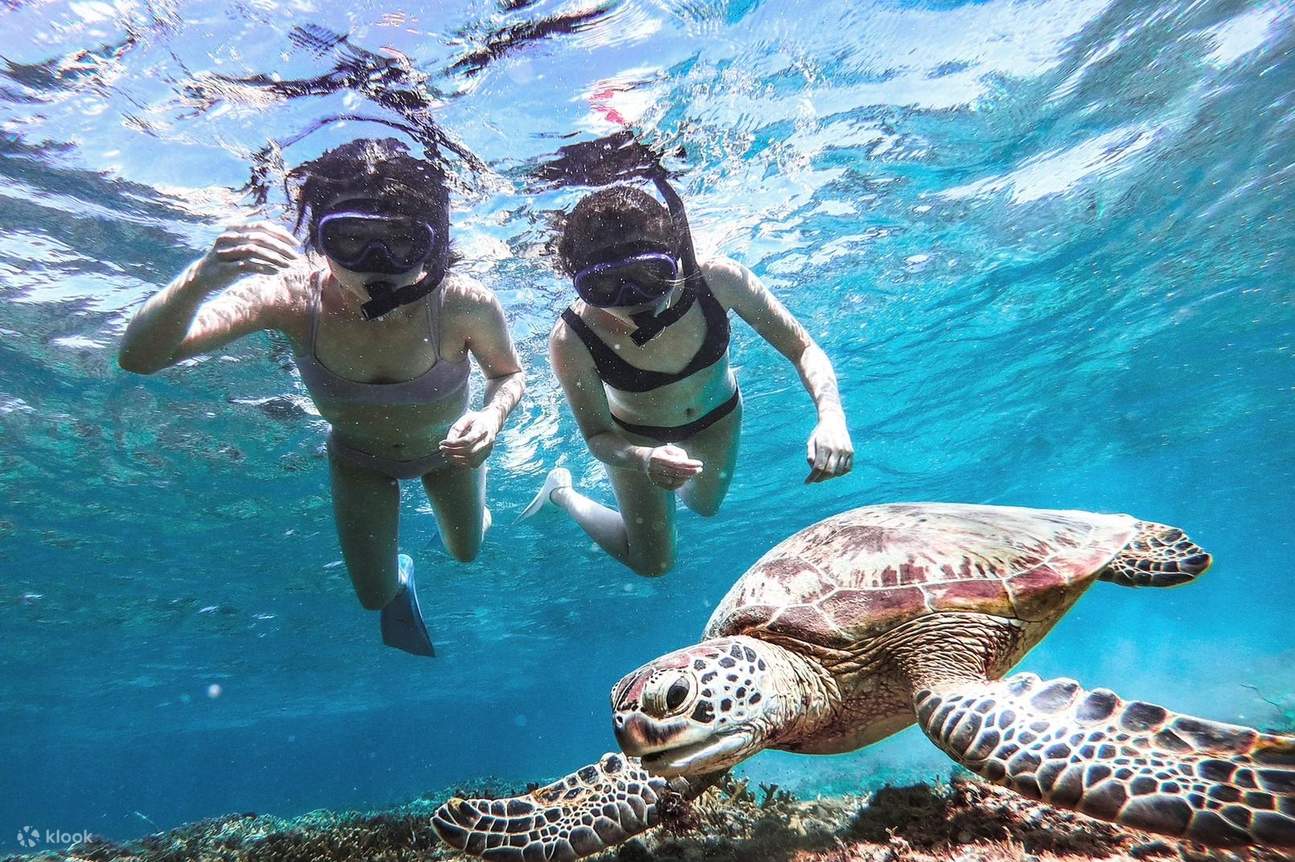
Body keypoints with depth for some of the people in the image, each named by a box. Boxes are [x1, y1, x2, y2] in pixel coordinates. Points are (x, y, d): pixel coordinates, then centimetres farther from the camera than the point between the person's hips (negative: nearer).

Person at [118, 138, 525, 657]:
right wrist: (200, 279, -58)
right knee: (375, 595, 15)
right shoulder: (294, 296, -36)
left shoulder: (464, 306, -37)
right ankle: (400, 578, 53)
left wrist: (491, 416, -39)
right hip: (357, 457, 1)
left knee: (466, 553, 25)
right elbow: (139, 357, -38)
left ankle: (461, 507, 62)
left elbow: (509, 373, -16)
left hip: (446, 450, 0)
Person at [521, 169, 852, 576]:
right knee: (652, 563, 11)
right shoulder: (571, 340, -39)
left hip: (716, 416, 3)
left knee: (705, 507, 29)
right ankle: (562, 491, 32)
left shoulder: (717, 280, -37)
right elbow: (597, 437, -26)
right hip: (634, 434, -2)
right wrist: (645, 459, -49)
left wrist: (830, 416, -45)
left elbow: (804, 350, -26)